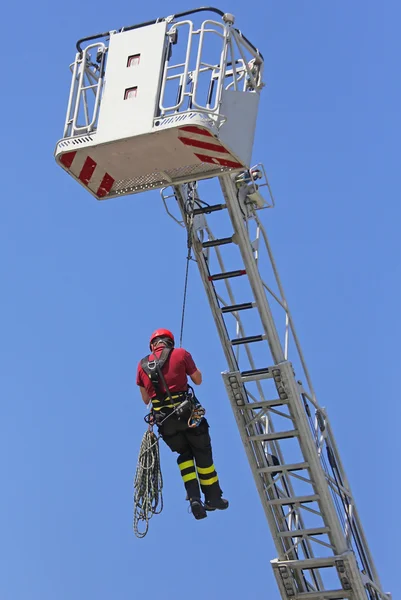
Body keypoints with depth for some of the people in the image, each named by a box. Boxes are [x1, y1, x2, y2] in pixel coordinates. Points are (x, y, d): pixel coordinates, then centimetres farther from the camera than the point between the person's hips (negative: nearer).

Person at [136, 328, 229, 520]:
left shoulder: (142, 365, 9)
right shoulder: (181, 354, -1)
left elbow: (145, 399, 17)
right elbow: (198, 380, 11)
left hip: (164, 419, 3)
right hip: (187, 413, -3)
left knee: (184, 454, 21)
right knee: (203, 454, 14)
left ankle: (194, 497, 5)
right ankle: (213, 498, 22)